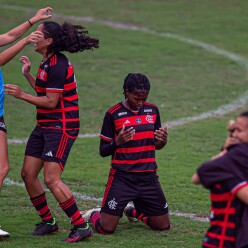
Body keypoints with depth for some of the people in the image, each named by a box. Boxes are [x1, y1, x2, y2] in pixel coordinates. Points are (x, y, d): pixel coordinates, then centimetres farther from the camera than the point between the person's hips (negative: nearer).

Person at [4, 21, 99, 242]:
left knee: (51, 179, -15)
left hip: (61, 128, -10)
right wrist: (28, 75, 19)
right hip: (45, 126, 10)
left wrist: (22, 95, -13)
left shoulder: (57, 65, -19)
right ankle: (48, 222, 21)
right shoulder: (48, 62, 12)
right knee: (28, 174, 9)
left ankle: (81, 226, -9)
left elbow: (51, 102, -20)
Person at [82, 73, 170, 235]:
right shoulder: (113, 114, -6)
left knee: (163, 226, 6)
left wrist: (163, 141, -7)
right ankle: (93, 215, 26)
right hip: (122, 178, -4)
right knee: (106, 228, -11)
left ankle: (134, 211, 35)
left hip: (149, 177, 4)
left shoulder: (152, 110, 7)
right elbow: (103, 151, -2)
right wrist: (118, 142, -22)